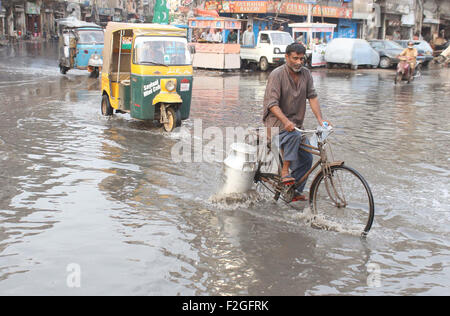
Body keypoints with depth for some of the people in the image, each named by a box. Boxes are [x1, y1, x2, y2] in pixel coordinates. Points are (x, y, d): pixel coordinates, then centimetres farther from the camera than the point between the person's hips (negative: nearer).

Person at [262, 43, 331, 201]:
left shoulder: (306, 74, 4)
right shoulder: (277, 75, -14)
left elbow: (312, 96, 1)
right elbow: (272, 103, -22)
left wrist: (320, 119, -13)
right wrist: (286, 121, -37)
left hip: (296, 122, 6)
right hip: (276, 121, -6)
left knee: (306, 158, -3)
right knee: (294, 136, -37)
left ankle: (295, 191, 12)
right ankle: (285, 172, -24)